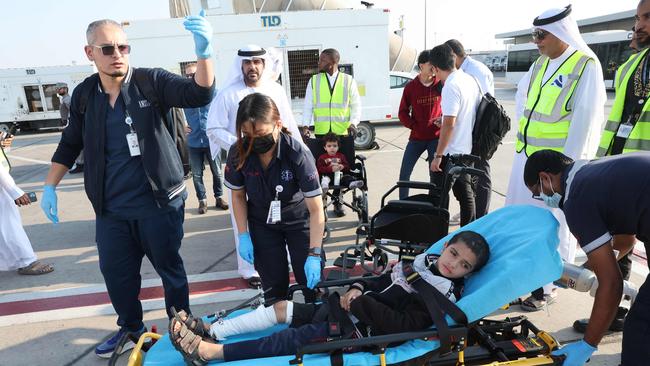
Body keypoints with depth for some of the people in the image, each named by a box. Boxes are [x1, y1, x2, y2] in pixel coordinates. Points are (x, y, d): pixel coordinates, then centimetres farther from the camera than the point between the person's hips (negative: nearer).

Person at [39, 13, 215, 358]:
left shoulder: (151, 81, -7)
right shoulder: (83, 94, 5)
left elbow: (199, 94, -23)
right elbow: (70, 144, 16)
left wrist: (203, 52, -40)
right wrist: (49, 187, 13)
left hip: (159, 203, -4)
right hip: (110, 209, 4)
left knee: (169, 267, 11)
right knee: (115, 272, 15)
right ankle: (131, 328, 40)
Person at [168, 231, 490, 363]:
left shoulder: (443, 297, -11)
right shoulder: (421, 262, 12)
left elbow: (401, 325, -22)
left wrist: (360, 302, -20)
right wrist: (358, 289, -2)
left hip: (358, 330, -8)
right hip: (347, 309, 8)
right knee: (282, 308, 2)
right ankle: (210, 331, 6)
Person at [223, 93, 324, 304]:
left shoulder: (298, 154, -30)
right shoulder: (238, 153, -20)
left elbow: (316, 209, -27)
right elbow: (238, 196, -3)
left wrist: (314, 255, -30)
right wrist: (243, 236, -6)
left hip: (298, 221, -2)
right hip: (262, 225, 2)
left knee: (311, 281, -1)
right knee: (273, 287, 5)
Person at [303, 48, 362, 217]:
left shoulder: (349, 81, 5)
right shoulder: (314, 81, 7)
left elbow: (356, 105, 5)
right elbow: (308, 106, 6)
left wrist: (353, 123, -11)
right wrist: (305, 125, -7)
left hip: (344, 133, 0)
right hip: (321, 133, 1)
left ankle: (337, 201, 20)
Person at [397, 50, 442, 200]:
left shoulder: (441, 84, -2)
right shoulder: (410, 86, -2)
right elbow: (402, 113, 2)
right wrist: (414, 126, -10)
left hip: (436, 137, 0)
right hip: (416, 137, 1)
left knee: (435, 174, 4)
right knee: (404, 174, 1)